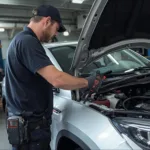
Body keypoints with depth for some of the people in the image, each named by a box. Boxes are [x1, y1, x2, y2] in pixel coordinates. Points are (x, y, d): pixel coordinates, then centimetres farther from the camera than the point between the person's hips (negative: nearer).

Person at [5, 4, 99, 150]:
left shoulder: (22, 40, 14)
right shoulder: (27, 42, -21)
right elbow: (57, 79, -30)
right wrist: (87, 82, -13)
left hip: (27, 121, 10)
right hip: (30, 125, -10)